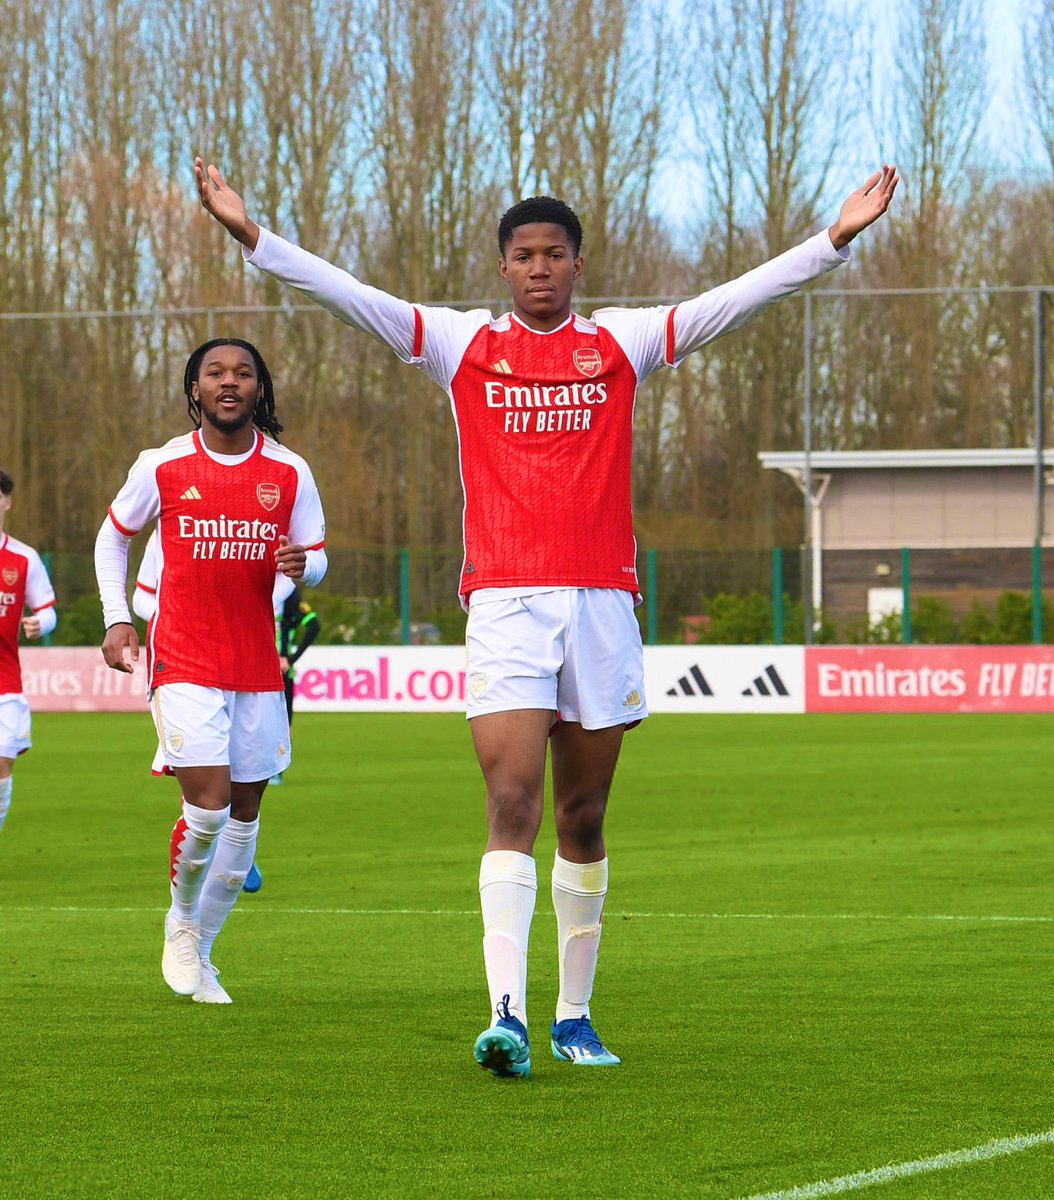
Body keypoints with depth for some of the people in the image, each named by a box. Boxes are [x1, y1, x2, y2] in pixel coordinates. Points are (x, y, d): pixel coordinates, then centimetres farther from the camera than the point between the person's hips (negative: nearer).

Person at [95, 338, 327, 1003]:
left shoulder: (289, 472, 2)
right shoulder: (162, 466, -2)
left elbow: (315, 560, 9)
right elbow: (113, 536, 13)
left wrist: (303, 564, -15)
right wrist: (117, 618, 4)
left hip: (258, 666, 3)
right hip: (185, 663, -3)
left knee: (245, 812, 6)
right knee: (208, 805, -15)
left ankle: (200, 950, 22)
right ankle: (182, 919, 13)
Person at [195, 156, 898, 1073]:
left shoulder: (622, 342, 9)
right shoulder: (460, 343, 7)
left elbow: (738, 300, 4)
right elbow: (348, 296, 1)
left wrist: (836, 241, -4)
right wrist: (253, 237, -9)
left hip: (602, 600, 2)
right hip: (504, 603, -2)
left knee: (583, 819, 8)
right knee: (512, 808, -13)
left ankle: (575, 1015, 18)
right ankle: (508, 1015, -21)